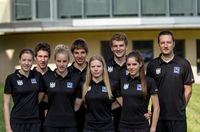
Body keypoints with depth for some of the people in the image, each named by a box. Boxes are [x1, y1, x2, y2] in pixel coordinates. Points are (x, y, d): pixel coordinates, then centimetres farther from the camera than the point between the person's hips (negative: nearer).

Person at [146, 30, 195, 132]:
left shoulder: (184, 64, 1)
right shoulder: (152, 65, 4)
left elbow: (188, 90, 3)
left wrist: (181, 108, 1)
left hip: (178, 116, -1)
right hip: (158, 115, 1)